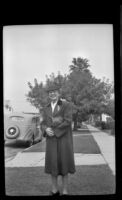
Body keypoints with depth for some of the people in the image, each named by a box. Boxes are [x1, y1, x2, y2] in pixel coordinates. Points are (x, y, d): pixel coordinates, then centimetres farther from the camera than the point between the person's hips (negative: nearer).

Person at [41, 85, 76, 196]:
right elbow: (43, 125, 7)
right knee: (53, 164, 6)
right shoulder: (46, 109, 10)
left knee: (63, 164, 0)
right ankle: (55, 190, 20)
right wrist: (46, 130, -16)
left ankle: (65, 191, 13)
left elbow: (67, 122, -15)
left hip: (64, 139, -4)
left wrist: (54, 131, -15)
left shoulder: (67, 105, -6)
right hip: (51, 140, 4)